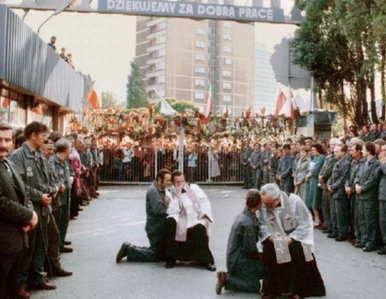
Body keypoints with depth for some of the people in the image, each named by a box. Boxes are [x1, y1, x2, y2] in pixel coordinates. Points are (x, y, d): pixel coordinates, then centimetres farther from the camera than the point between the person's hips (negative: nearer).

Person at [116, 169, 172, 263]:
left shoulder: (161, 190, 13)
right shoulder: (153, 191, -19)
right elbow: (157, 209, -28)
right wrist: (167, 201, -14)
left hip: (160, 226, 10)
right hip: (155, 227, -10)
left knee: (161, 252, 17)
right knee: (155, 255, -1)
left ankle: (129, 248, 19)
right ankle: (128, 249, 5)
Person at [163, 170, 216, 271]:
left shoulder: (194, 188, 13)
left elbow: (204, 201, 7)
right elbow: (171, 211, -10)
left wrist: (203, 213, -12)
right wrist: (177, 194, -12)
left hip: (197, 218, 0)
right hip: (180, 218, 0)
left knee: (200, 228, -34)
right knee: (170, 222, -32)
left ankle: (206, 260, -19)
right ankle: (171, 258, -19)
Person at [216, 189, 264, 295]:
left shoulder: (244, 214, 1)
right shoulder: (248, 223, -29)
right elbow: (250, 249, -22)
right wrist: (260, 255, -5)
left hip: (236, 257, 9)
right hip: (239, 260, -9)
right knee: (254, 286, 1)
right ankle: (226, 279, -2)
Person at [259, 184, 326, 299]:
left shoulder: (294, 201, -20)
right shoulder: (263, 205, -11)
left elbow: (305, 225, -17)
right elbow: (262, 226, -7)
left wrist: (291, 239, -25)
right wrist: (270, 237, -26)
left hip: (295, 237, -2)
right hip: (274, 239, 2)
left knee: (298, 250, -31)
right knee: (268, 249, -27)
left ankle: (296, 289, -15)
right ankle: (272, 288, -14)